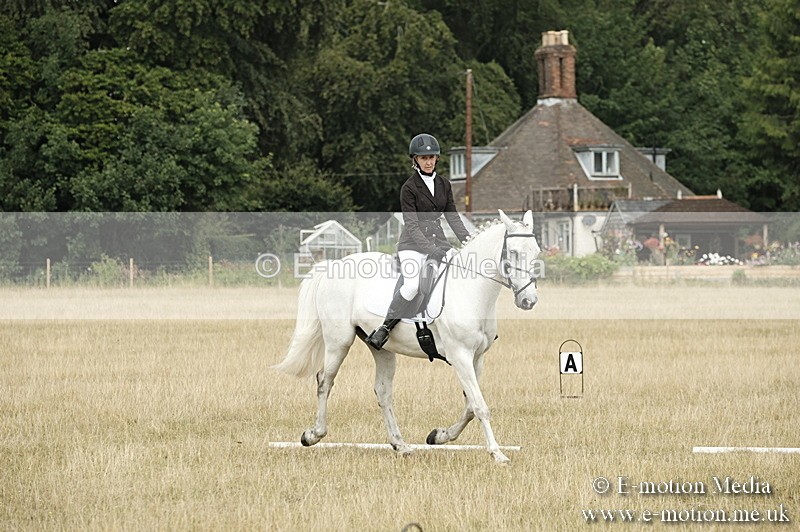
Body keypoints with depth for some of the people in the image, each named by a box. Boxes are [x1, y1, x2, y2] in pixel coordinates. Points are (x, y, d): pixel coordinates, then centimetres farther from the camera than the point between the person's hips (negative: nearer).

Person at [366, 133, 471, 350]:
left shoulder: (444, 185, 11)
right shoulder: (409, 188, -7)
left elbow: (453, 217, 13)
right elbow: (411, 224, -13)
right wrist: (430, 249, -24)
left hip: (438, 240, 6)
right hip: (413, 244, -6)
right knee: (412, 285, -30)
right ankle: (384, 330, -20)